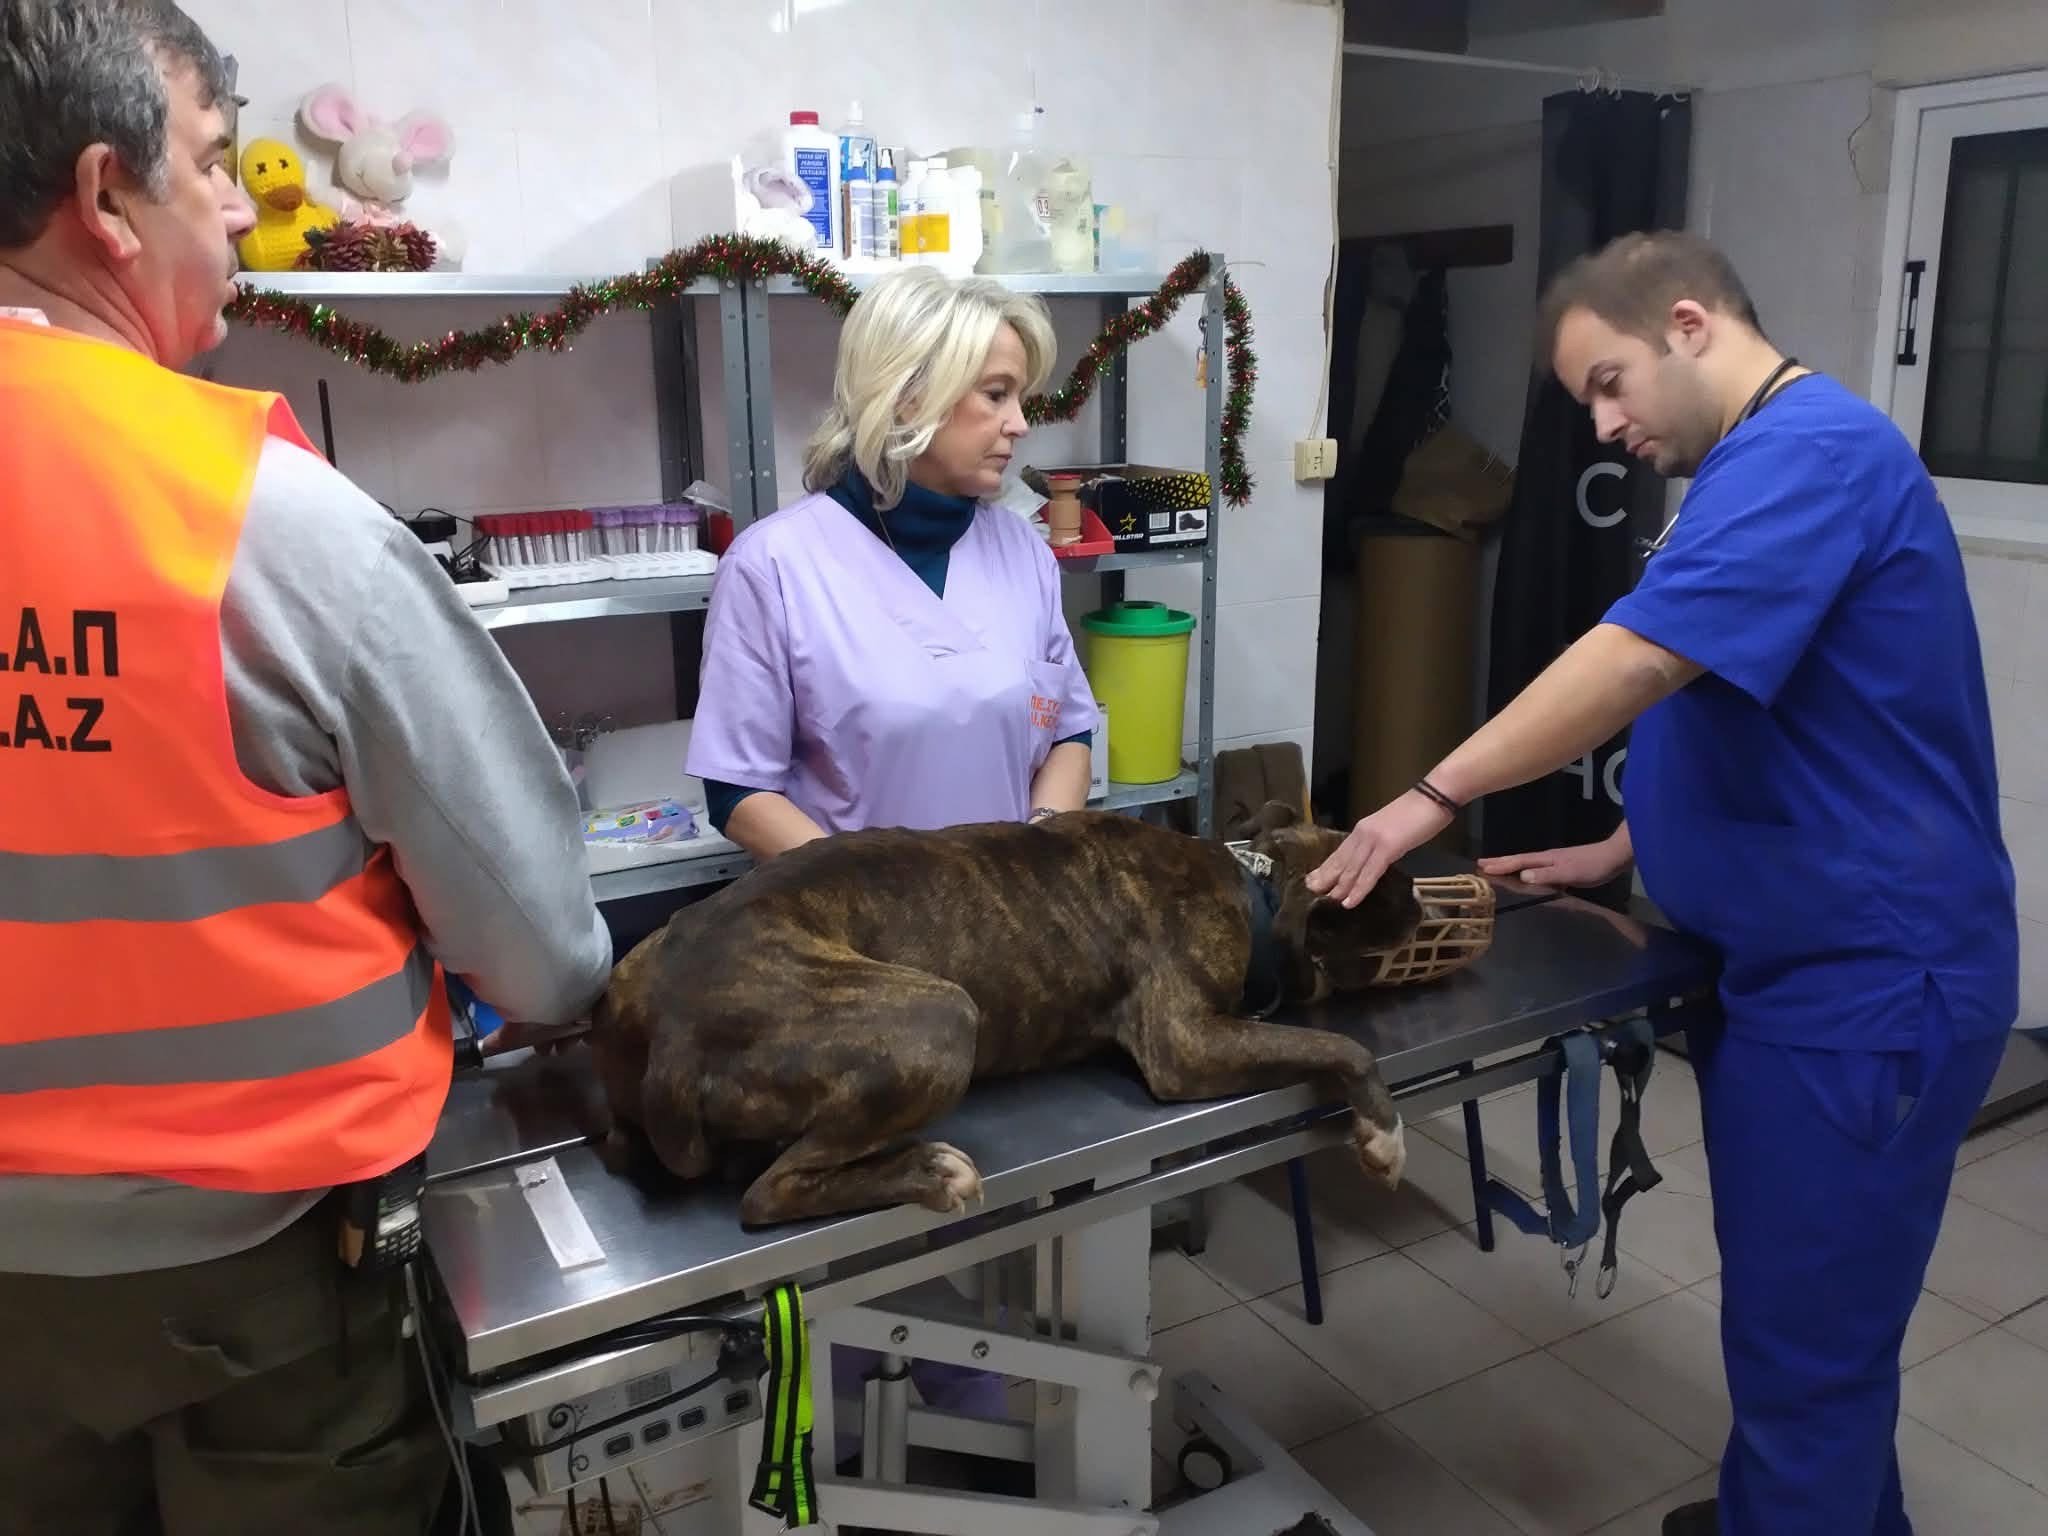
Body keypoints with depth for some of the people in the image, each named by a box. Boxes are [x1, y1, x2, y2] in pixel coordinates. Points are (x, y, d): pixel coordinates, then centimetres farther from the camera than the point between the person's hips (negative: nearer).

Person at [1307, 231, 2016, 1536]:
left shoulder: (1809, 449, -19)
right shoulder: (1771, 467, 16)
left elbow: (1636, 661, -30)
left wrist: (1433, 798, -25)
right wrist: (1627, 849, 14)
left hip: (1863, 979, -10)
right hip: (1796, 961, 10)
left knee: (1807, 1338, 4)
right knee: (1812, 1313, 24)